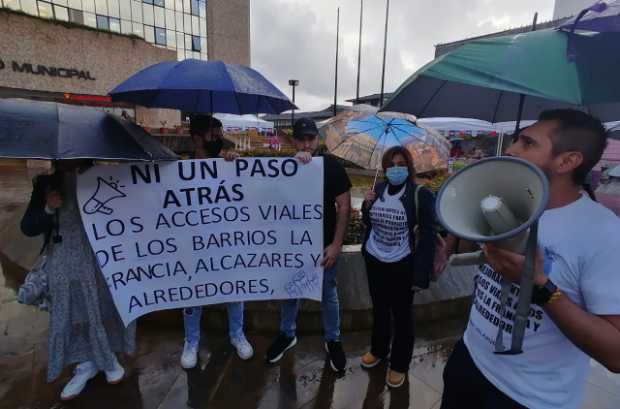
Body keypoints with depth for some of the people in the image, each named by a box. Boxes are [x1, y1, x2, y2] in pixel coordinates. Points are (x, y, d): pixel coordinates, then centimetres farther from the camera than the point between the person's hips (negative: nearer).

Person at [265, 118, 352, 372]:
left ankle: (333, 341, 36)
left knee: (328, 294, 14)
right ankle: (287, 335, 41)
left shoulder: (331, 166, -9)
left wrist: (336, 244, -13)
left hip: (323, 244, -2)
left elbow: (344, 206, -8)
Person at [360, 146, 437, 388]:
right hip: (374, 261, 5)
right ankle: (378, 350, 46)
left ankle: (399, 364, 35)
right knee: (379, 309, 23)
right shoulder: (378, 189, 1)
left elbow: (428, 235, -13)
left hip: (402, 266, -4)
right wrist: (366, 206, -9)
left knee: (402, 315, 14)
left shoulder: (420, 195, -14)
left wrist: (421, 273, -17)